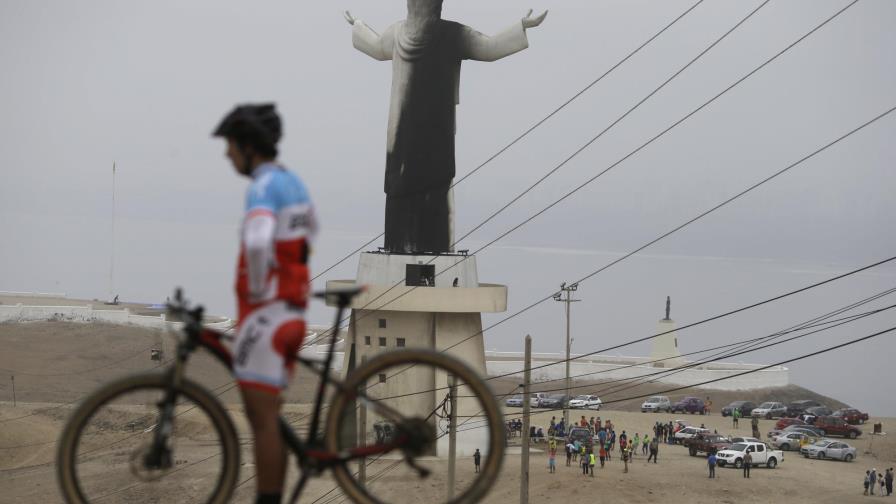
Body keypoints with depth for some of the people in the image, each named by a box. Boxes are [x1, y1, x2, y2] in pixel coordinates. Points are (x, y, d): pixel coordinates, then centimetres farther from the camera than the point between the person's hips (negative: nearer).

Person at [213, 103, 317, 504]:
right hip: (292, 310, 9)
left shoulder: (263, 186, -16)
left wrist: (258, 291, -19)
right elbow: (310, 230, 32)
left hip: (265, 313, -9)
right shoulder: (293, 181, 13)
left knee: (263, 419, -6)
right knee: (268, 417, 14)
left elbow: (257, 242, -34)